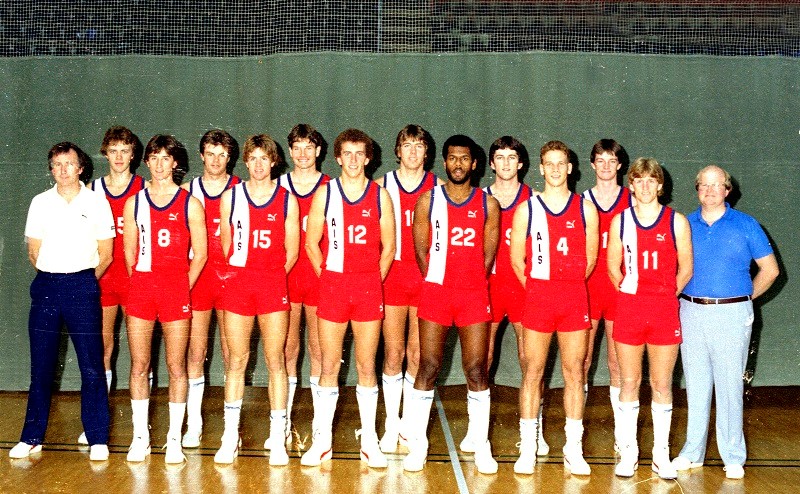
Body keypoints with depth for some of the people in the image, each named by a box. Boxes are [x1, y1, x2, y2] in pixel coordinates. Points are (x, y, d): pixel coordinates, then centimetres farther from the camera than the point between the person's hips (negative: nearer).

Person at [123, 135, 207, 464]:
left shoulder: (190, 205, 3)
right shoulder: (134, 203, 10)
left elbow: (199, 254, 4)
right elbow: (129, 252, 14)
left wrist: (182, 288, 0)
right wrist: (140, 285, 8)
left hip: (176, 289, -2)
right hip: (140, 288, 2)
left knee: (176, 367, 0)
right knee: (139, 366, 4)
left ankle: (174, 439, 8)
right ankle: (140, 437, 13)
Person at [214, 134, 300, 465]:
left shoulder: (286, 200, 4)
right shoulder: (231, 196, 7)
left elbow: (291, 253, 7)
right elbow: (226, 246, 13)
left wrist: (270, 277, 5)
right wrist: (244, 276, 12)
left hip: (273, 284, -1)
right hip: (237, 283, 1)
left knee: (275, 361, 0)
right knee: (236, 360, 4)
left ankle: (278, 440, 5)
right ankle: (230, 437, 13)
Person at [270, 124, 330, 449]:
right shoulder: (279, 187, 9)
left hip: (320, 276, -1)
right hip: (285, 276, 1)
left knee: (319, 350, 3)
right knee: (286, 350, 4)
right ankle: (283, 426, 12)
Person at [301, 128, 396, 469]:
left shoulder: (380, 195, 4)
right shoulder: (324, 194, 4)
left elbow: (388, 246, 8)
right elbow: (312, 243, 7)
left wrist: (374, 281, 4)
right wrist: (326, 277, 4)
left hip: (369, 287, 0)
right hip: (332, 286, 0)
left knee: (366, 367, 5)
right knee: (329, 367, 4)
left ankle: (369, 440, 13)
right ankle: (322, 440, 13)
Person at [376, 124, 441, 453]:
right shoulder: (383, 186, 7)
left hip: (427, 278, 0)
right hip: (392, 276, 0)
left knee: (418, 357, 4)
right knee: (393, 355, 1)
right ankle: (391, 426, 11)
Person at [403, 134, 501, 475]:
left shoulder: (488, 204, 5)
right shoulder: (428, 200, 4)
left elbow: (489, 252, 8)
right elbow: (421, 248, 7)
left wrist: (472, 284, 5)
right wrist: (437, 282, 6)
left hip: (474, 296, 0)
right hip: (435, 292, 0)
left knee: (476, 370, 1)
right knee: (428, 368, 2)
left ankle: (481, 447, 11)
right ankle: (417, 443, 12)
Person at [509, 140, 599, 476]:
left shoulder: (585, 209, 6)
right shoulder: (526, 209, 4)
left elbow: (590, 258, 11)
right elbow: (517, 259, 6)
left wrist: (570, 286, 8)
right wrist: (536, 288, 6)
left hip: (575, 299, 1)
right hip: (537, 296, -1)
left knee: (574, 373, 4)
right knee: (532, 372, 2)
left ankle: (573, 449, 12)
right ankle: (527, 448, 9)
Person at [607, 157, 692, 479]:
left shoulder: (676, 221, 2)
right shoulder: (620, 221, 6)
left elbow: (685, 269, 6)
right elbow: (613, 268, 11)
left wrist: (663, 296, 7)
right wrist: (633, 294, 9)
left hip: (665, 310, -1)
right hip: (628, 309, 1)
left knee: (662, 385, 5)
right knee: (629, 384, 5)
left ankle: (661, 455, 14)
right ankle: (628, 453, 14)